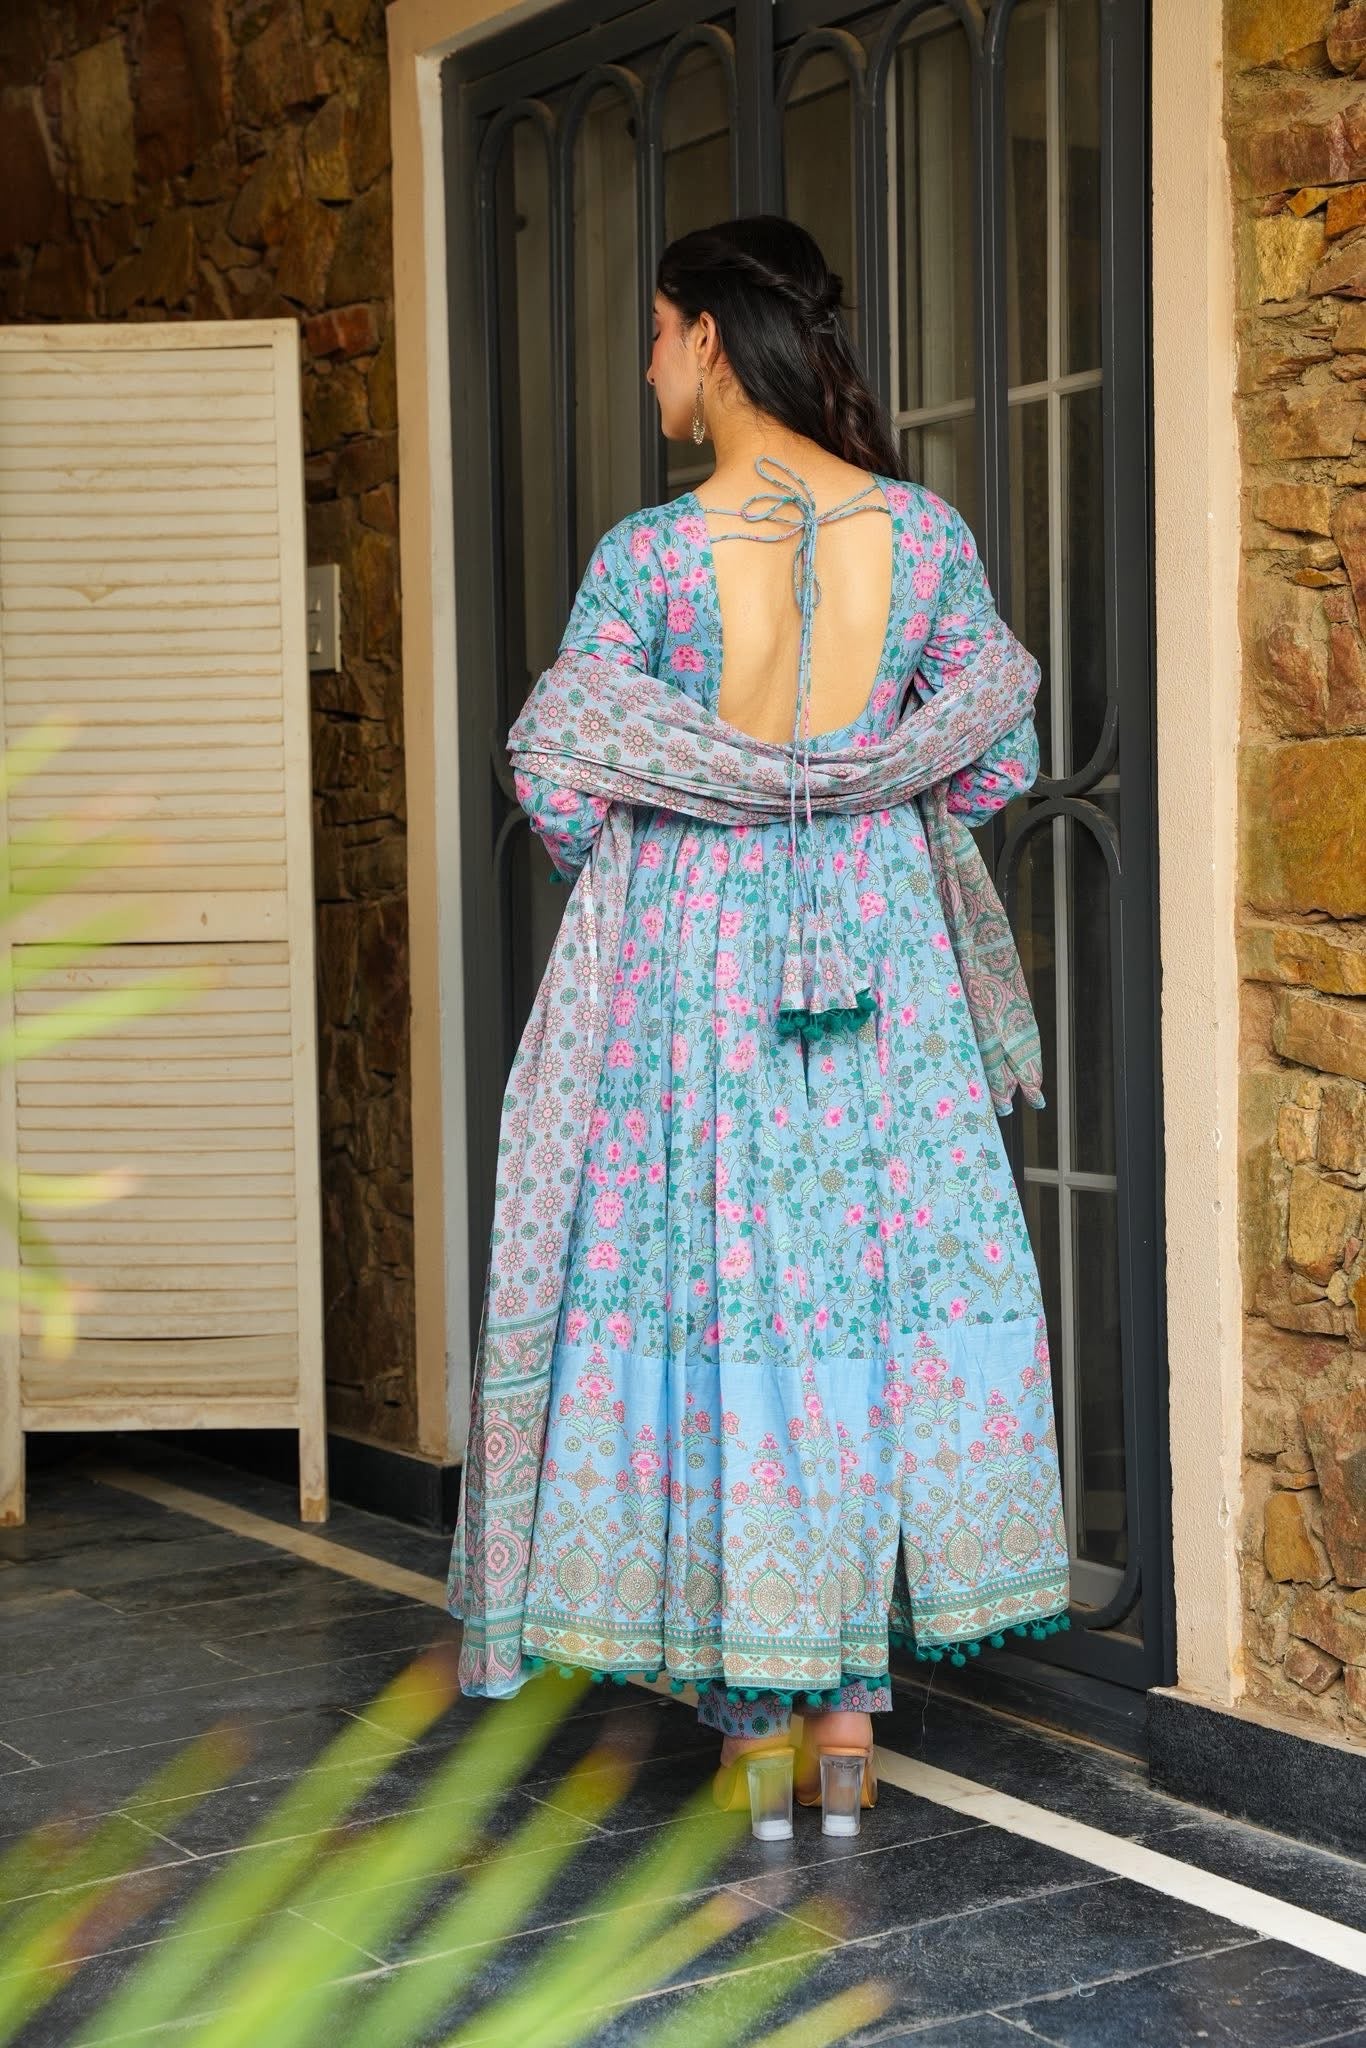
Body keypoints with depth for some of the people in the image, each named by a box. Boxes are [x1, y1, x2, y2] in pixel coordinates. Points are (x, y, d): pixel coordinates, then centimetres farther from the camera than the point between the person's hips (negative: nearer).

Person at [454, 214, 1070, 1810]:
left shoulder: (649, 554, -11)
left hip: (696, 952, -3)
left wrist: (615, 874, 12)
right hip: (878, 949, 3)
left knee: (715, 1287, 6)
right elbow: (1001, 763, 5)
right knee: (880, 1281, 11)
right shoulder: (923, 533, -1)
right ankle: (854, 1688, 18)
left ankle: (749, 1707, 13)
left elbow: (559, 788, -10)